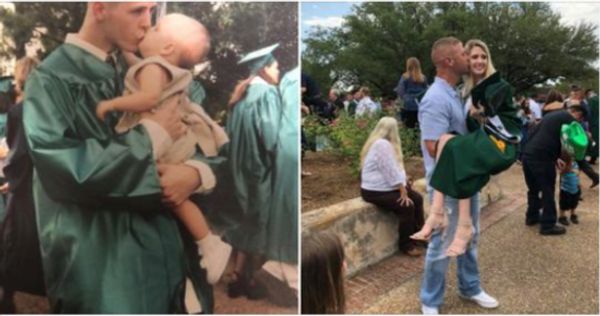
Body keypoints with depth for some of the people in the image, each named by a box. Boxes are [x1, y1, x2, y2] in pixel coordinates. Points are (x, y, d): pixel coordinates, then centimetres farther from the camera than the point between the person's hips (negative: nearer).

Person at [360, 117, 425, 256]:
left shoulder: (381, 142, 13)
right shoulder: (382, 145, -21)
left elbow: (394, 168, 17)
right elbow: (391, 171, -23)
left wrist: (403, 182, 3)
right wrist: (403, 192, -19)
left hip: (386, 187, 11)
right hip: (375, 191, -11)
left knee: (417, 199, 5)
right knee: (407, 206, -21)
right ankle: (405, 244, -6)